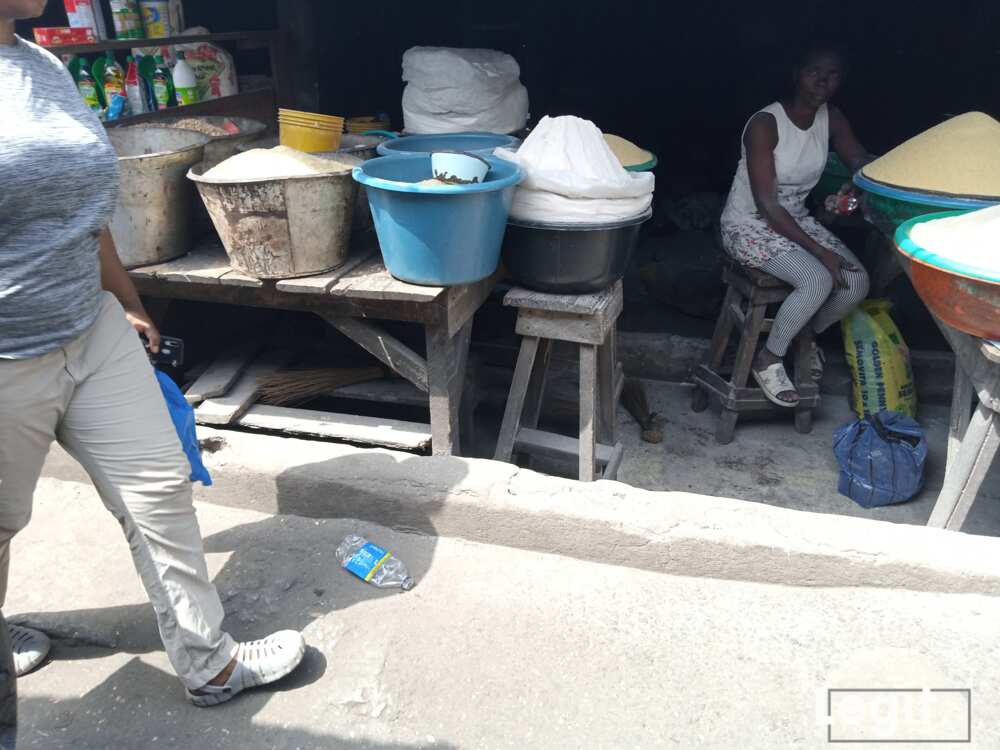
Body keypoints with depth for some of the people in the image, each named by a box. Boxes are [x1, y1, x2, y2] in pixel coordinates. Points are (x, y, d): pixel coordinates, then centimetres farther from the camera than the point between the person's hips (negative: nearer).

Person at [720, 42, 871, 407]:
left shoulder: (832, 118, 0)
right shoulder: (765, 124, -21)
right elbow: (767, 205, -23)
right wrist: (819, 251, -25)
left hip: (796, 219, 7)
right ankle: (769, 360, -7)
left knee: (857, 282, -11)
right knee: (818, 280, -28)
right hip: (750, 224, -7)